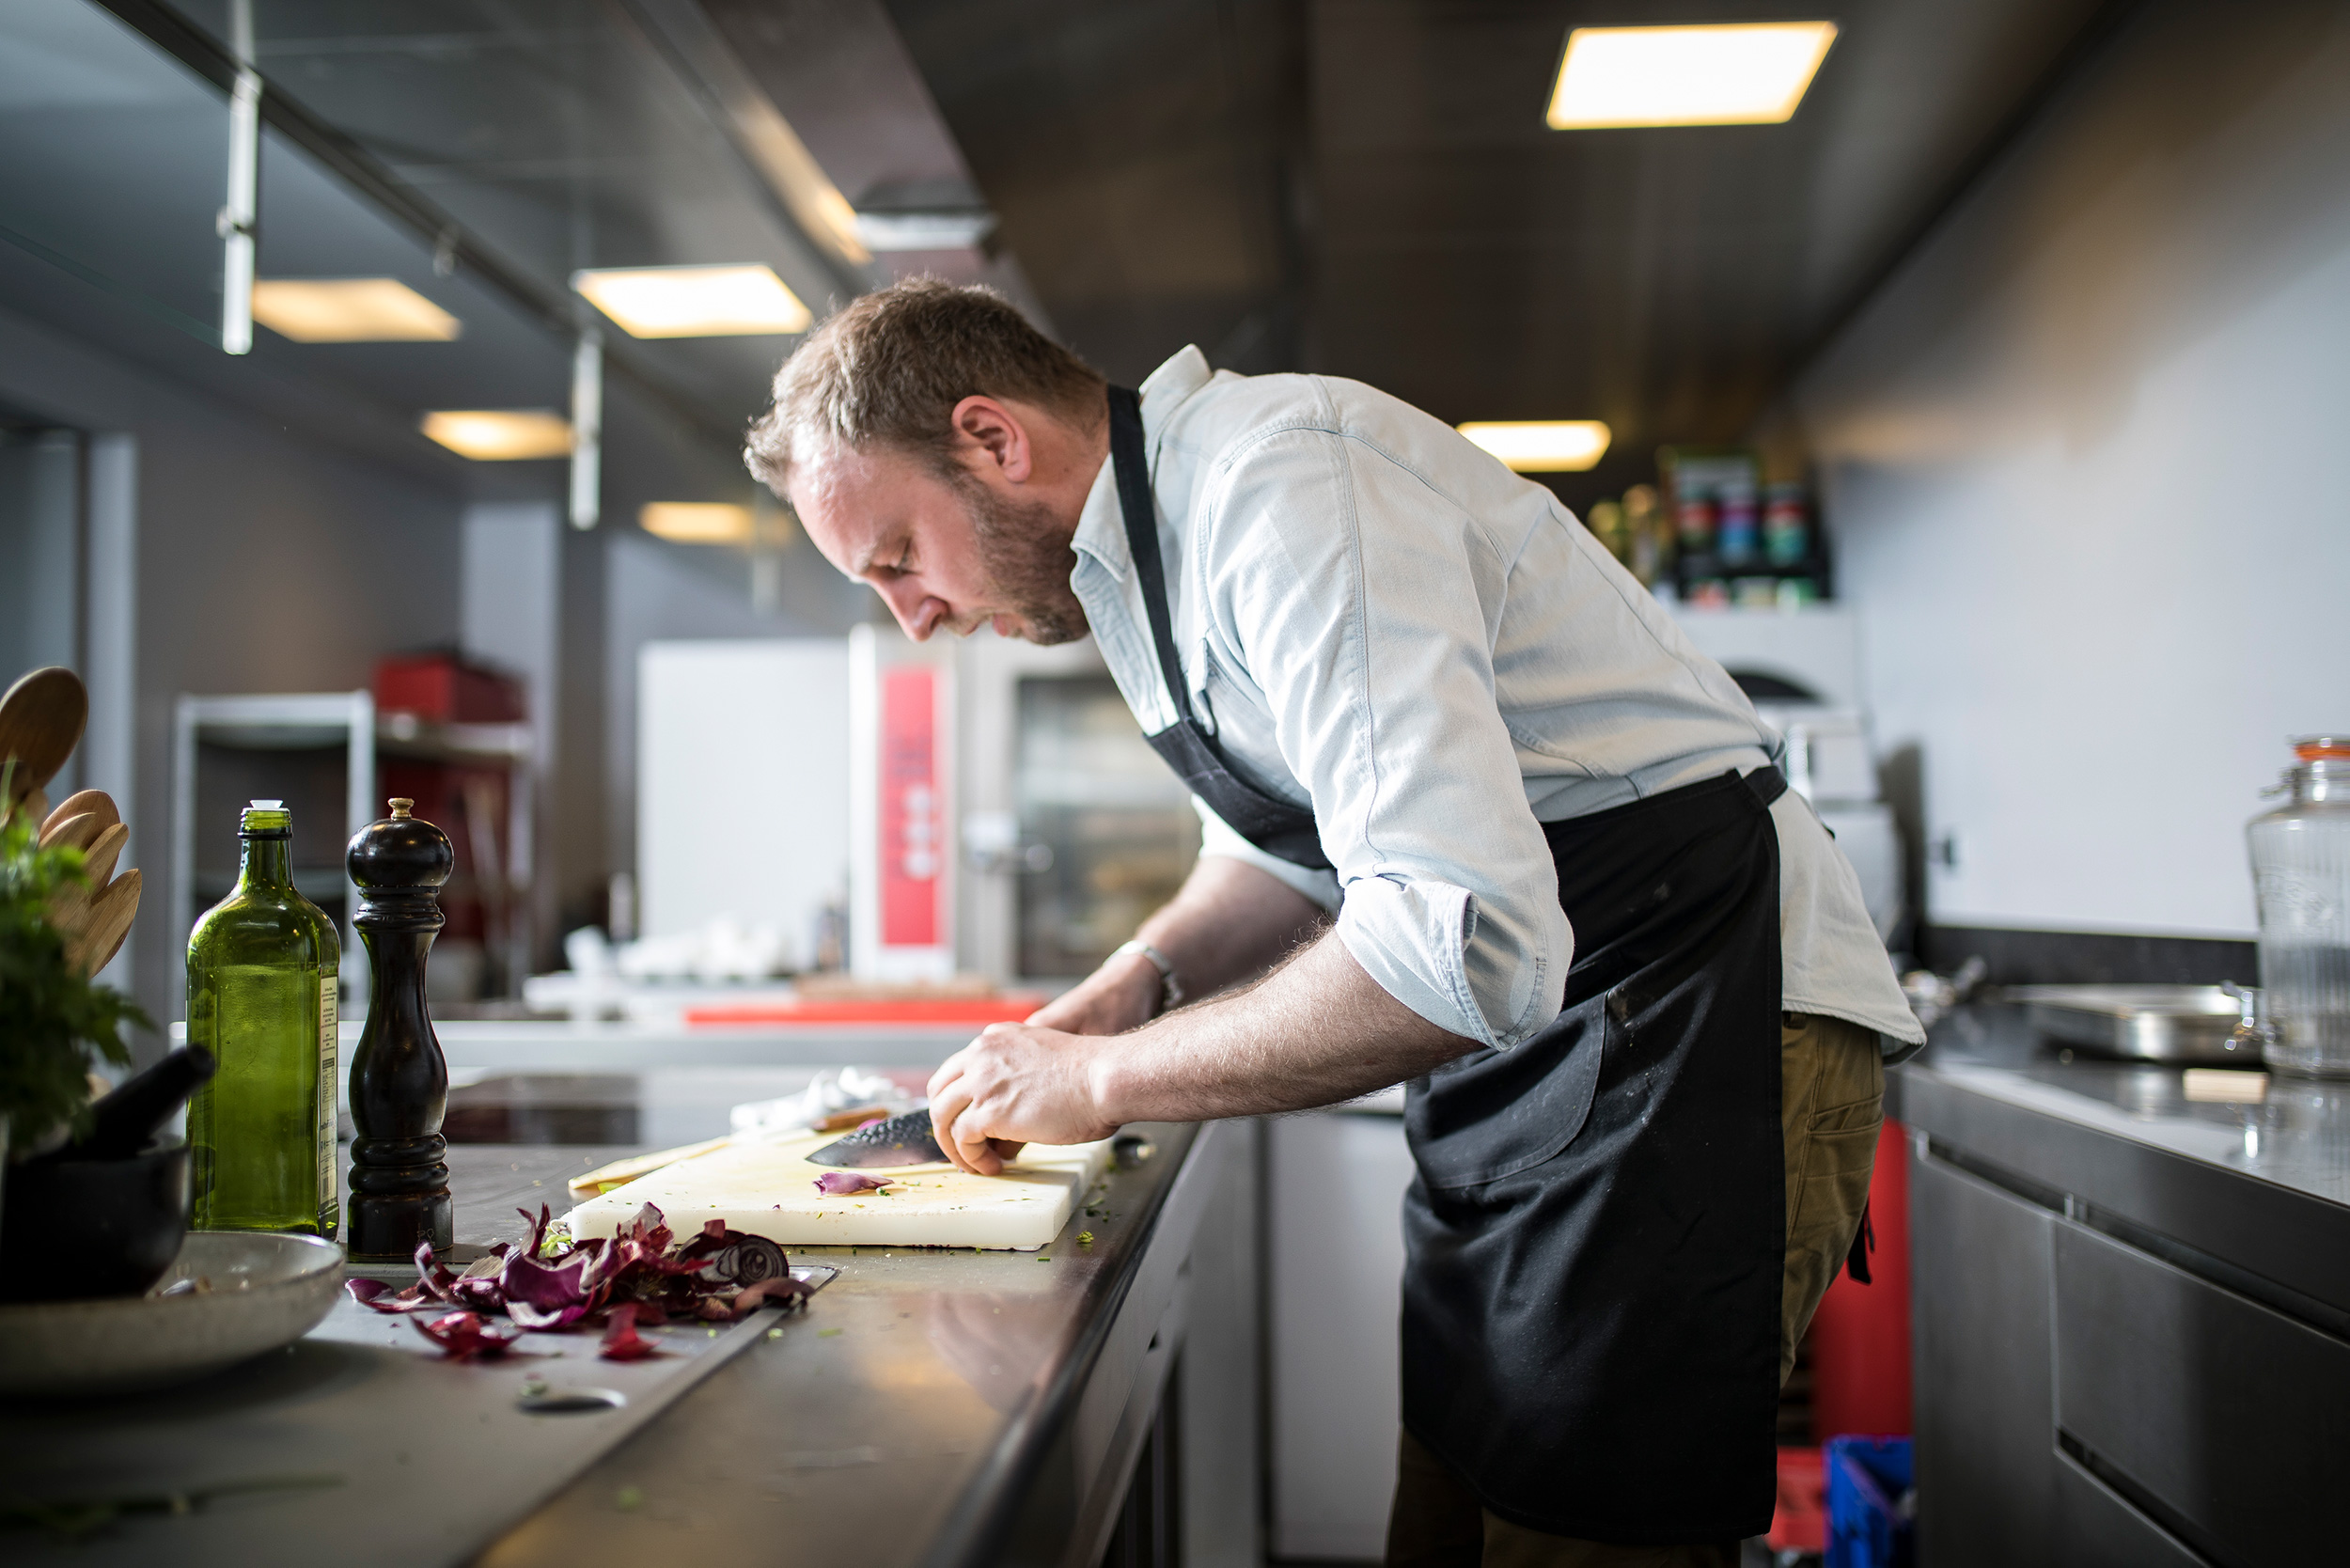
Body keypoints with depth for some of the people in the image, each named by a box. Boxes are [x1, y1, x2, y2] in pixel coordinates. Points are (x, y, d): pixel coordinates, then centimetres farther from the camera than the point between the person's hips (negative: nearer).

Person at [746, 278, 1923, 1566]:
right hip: (1522, 1024, 10)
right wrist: (1136, 983, 4)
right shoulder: (1144, 543, 9)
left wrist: (1106, 1079, -21)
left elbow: (1461, 941, -34)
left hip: (1701, 1014, -9)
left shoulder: (1277, 482, -23)